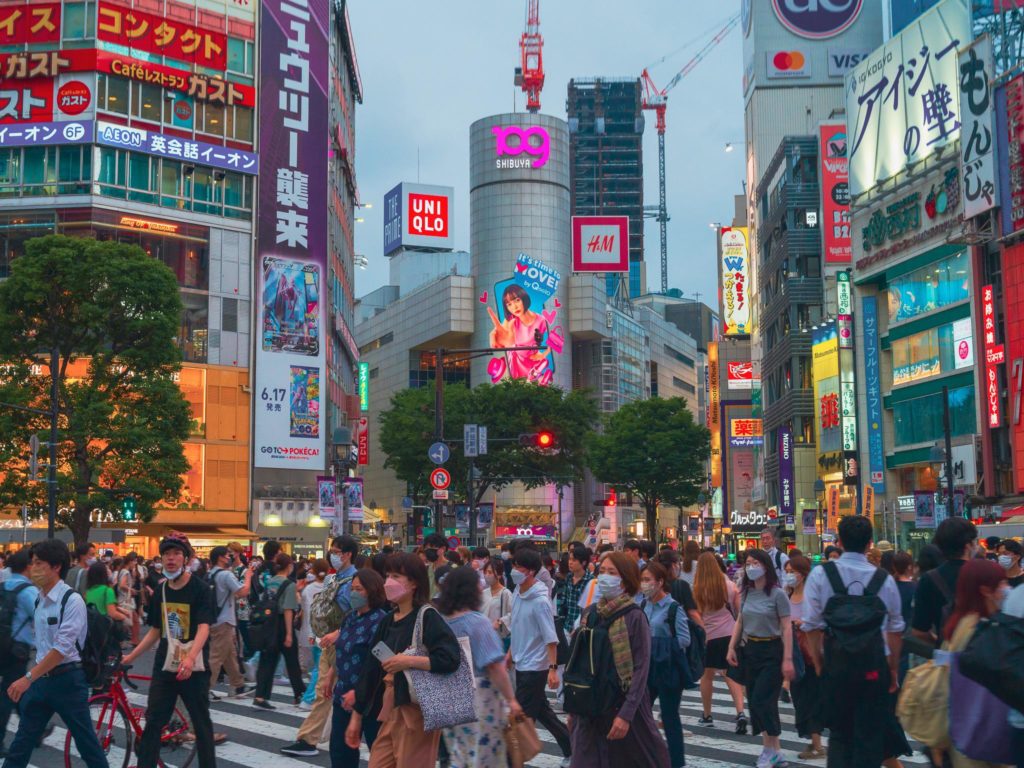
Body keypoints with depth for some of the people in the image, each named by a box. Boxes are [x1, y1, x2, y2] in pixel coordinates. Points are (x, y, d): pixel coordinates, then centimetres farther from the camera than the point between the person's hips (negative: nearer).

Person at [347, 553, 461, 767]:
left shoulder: (427, 617, -9)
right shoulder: (387, 621, 11)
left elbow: (451, 658, -21)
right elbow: (370, 670, 14)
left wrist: (409, 661, -24)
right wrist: (356, 717, 17)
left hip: (417, 711, -7)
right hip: (390, 711, 7)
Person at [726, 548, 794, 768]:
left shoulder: (777, 594, -12)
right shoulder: (746, 593, 5)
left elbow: (786, 628, -11)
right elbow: (740, 622, 13)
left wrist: (788, 659, -15)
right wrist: (731, 647, 4)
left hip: (771, 651, -6)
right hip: (750, 650, 6)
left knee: (762, 700, -9)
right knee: (755, 700, 7)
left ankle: (769, 749, 8)